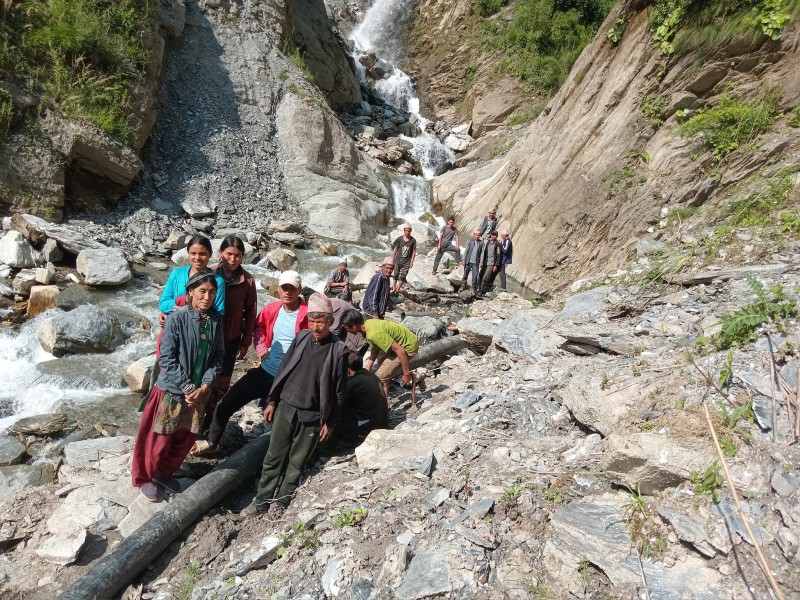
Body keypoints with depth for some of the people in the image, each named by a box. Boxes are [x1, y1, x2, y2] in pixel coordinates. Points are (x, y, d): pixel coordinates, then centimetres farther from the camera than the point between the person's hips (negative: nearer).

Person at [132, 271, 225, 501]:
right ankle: (144, 478, 33)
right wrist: (187, 387, -16)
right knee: (159, 438, 10)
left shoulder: (216, 320, -4)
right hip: (171, 389, -4)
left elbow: (218, 356, 1)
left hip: (199, 392, 5)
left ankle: (164, 473, 40)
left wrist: (205, 386, -9)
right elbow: (167, 358, -16)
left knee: (186, 438, 17)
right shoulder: (177, 318, -17)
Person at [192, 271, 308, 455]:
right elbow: (259, 326, 19)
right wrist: (260, 345, 3)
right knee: (226, 403, 9)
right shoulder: (271, 310, -1)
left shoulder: (308, 315, -17)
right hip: (265, 372, 5)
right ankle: (212, 442, 34)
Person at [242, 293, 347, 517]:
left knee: (296, 462, 10)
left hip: (312, 417, -3)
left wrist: (329, 423, -5)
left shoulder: (338, 349, -11)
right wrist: (272, 401, 7)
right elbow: (283, 370, 8)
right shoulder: (301, 338, 0)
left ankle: (281, 501, 27)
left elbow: (339, 391, -6)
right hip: (285, 409, 3)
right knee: (273, 458, 12)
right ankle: (262, 500, 26)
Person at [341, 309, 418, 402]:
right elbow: (376, 347, 12)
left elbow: (400, 350, -31)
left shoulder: (374, 334, -32)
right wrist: (368, 367, 8)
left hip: (408, 347, -10)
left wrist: (406, 373, -24)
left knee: (380, 378, -9)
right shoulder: (368, 324, -3)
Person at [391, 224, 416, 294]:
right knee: (395, 275, 7)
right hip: (398, 260, 1)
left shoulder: (413, 240, -4)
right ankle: (394, 289, 19)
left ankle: (398, 289, 2)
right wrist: (392, 259, 3)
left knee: (402, 276, -6)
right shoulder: (399, 239, -3)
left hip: (407, 262, -1)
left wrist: (412, 261, -4)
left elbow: (414, 251, 0)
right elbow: (395, 249, 4)